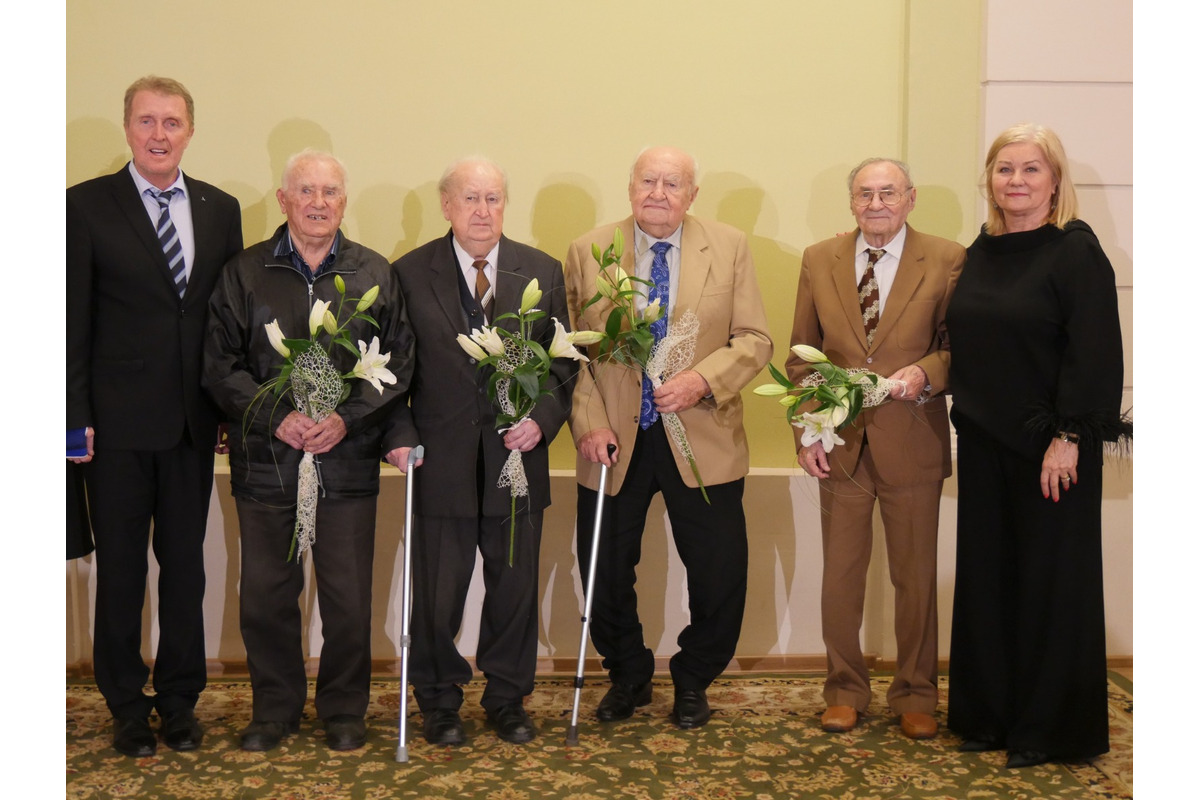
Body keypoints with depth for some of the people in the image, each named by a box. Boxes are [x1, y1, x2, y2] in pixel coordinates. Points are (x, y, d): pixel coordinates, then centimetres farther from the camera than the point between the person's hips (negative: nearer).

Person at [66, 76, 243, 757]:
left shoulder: (220, 208, 7)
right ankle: (128, 707, 24)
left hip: (194, 420, 3)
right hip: (119, 421, -3)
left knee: (186, 565, 11)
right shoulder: (87, 205, -2)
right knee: (121, 569, 9)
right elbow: (74, 321, -4)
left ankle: (180, 701, 26)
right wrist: (76, 416, -9)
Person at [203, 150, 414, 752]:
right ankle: (275, 708, 27)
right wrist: (275, 417, -11)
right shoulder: (244, 273, 6)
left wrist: (348, 418, -11)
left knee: (347, 598, 5)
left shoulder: (375, 274, 6)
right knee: (265, 595, 8)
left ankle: (344, 711, 24)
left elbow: (398, 364, 3)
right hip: (265, 460, 1)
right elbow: (220, 364, 3)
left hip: (347, 461, 0)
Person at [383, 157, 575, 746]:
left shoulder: (543, 272, 5)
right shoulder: (410, 274, 0)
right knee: (437, 594, 7)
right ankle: (439, 702, 30)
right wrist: (399, 434, -9)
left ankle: (507, 699, 32)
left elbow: (563, 362, 6)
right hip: (441, 462, -2)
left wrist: (543, 419, -8)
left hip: (517, 458, 2)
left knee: (515, 588, 12)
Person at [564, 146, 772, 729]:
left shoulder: (730, 248, 2)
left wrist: (703, 380, -18)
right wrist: (588, 424, -10)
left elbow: (755, 339, -1)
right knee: (605, 573, 9)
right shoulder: (587, 253, 3)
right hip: (615, 442, 1)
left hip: (703, 440, 0)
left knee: (719, 576, 5)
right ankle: (628, 677, 35)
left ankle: (692, 681, 31)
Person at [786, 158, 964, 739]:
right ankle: (845, 690, 27)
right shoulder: (819, 261, 5)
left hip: (912, 445, -2)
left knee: (916, 577, 9)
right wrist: (806, 432, -2)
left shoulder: (947, 262, -2)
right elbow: (801, 356, 7)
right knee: (840, 576, 10)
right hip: (841, 444, 2)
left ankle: (915, 696, 27)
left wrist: (925, 373, -20)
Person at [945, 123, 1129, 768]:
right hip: (984, 442, 6)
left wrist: (1069, 437, -18)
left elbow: (1095, 352, -14)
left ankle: (1049, 727, 18)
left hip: (1049, 447, -6)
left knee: (1050, 580, 4)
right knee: (986, 576, 11)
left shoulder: (1076, 251, -9)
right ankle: (988, 714, 25)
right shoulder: (980, 254, 10)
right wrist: (965, 415, 8)